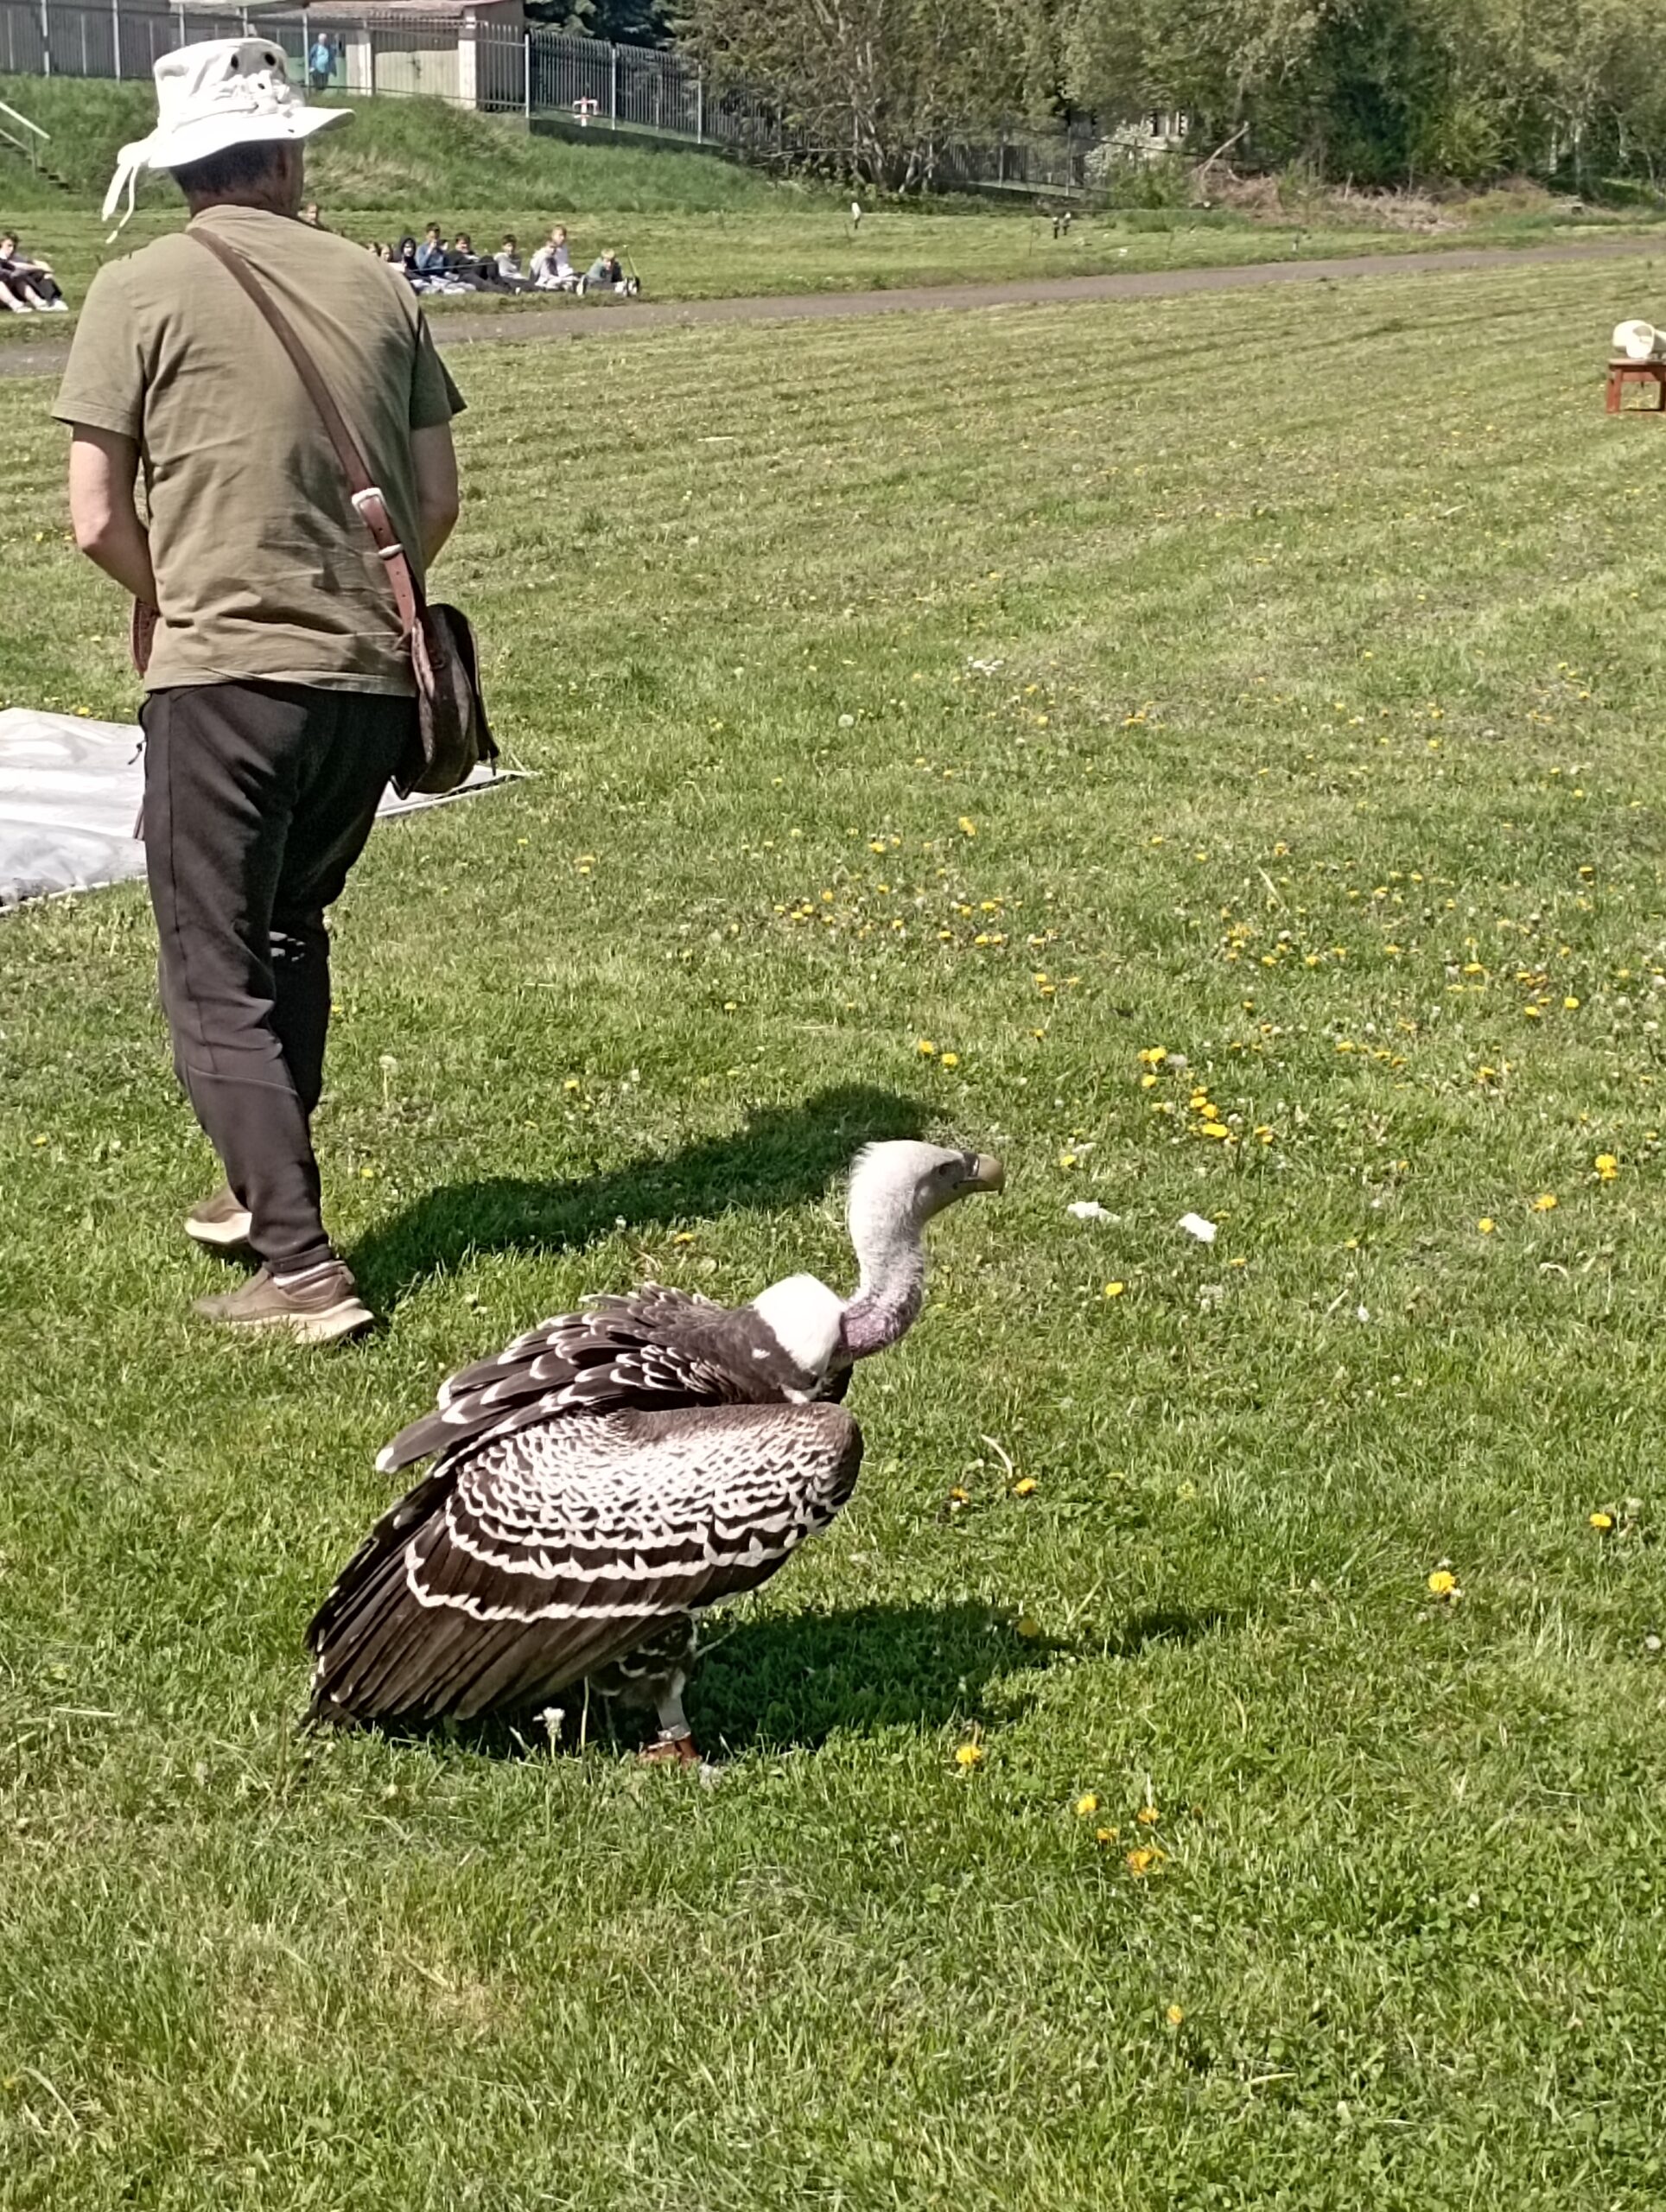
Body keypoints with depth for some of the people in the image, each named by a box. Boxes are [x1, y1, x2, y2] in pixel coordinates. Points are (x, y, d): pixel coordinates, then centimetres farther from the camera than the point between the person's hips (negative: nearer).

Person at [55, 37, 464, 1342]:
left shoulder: (141, 293, -4)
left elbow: (98, 520, -5)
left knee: (216, 979, 3)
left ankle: (301, 1271, -3)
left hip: (225, 681, -5)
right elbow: (436, 500, 10)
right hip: (371, 681, 5)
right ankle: (269, 1193, 37)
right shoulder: (375, 289, 8)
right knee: (290, 932, 25)